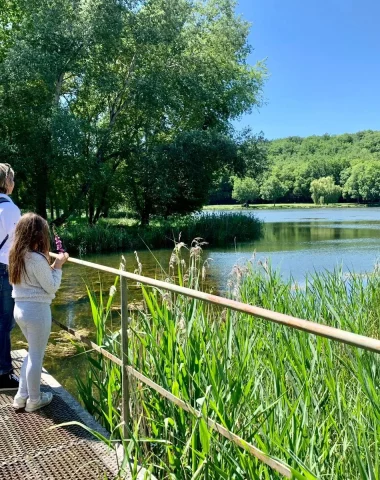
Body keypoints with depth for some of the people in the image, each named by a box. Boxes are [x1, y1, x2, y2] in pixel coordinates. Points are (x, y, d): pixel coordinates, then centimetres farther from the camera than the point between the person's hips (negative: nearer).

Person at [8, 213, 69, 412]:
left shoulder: (16, 255, 5)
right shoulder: (37, 258, -20)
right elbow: (52, 287, -13)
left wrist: (51, 266, 9)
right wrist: (58, 266, -2)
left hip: (20, 308, 9)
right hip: (37, 310, -8)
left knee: (33, 352, 23)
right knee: (37, 355, 7)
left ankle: (22, 395, 29)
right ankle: (34, 399, 21)